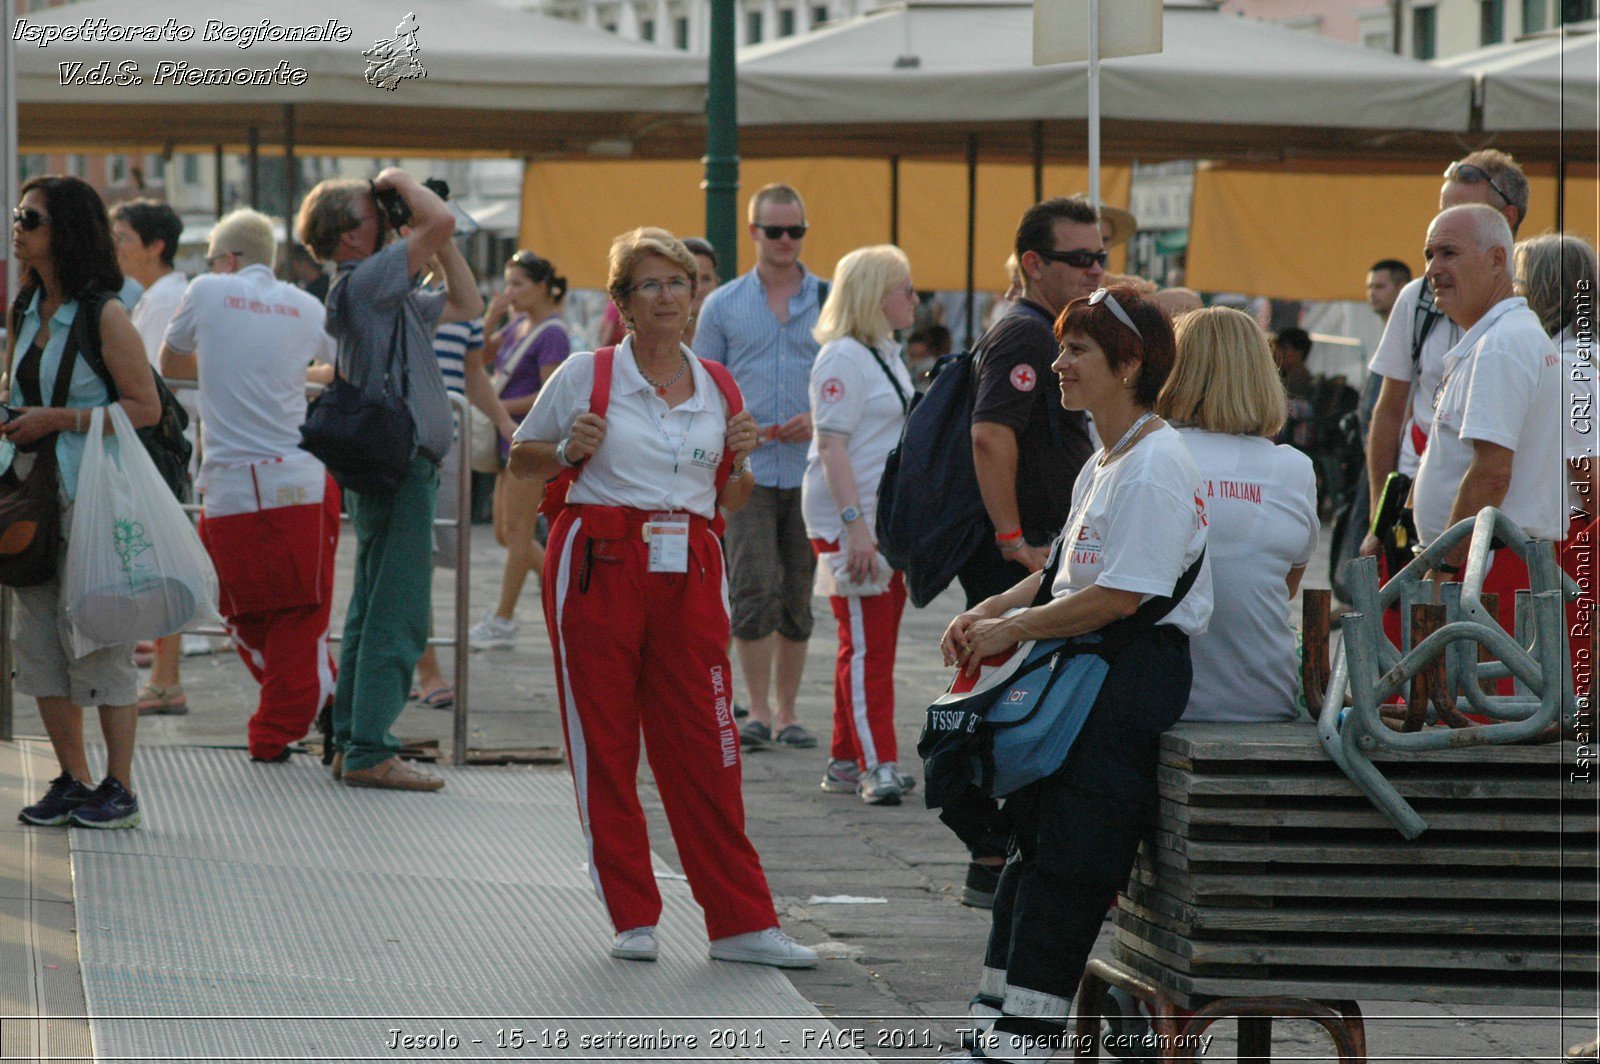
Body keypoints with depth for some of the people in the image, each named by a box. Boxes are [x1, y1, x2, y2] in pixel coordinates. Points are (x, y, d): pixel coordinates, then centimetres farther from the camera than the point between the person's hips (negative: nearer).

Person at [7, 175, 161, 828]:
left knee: (99, 639, -4)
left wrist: (62, 419, -17)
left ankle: (119, 787, 4)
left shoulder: (105, 316, -11)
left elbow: (146, 407, -12)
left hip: (94, 495, -8)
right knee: (37, 638, 8)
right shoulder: (25, 313, 12)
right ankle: (71, 780, 17)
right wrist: (12, 419, 2)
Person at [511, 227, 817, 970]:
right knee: (604, 743, 0)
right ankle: (632, 917, 10)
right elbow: (521, 459, 9)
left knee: (705, 746, 0)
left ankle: (741, 921, 3)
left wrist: (743, 462, 0)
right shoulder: (586, 375, 1)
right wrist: (567, 453, -10)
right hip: (599, 565, -2)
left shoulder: (717, 389, 12)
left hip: (690, 572, 2)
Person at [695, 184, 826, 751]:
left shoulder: (831, 300, 8)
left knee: (798, 598, 5)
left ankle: (786, 710, 14)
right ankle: (758, 710, -7)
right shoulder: (723, 305, 9)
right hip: (747, 469, -1)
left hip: (810, 467, 1)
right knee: (753, 592, -11)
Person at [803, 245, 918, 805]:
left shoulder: (886, 354, 16)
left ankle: (846, 763, 16)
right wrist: (855, 524, -25)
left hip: (889, 521, 9)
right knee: (865, 646, -9)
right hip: (849, 522, -9)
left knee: (876, 644, 10)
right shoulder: (843, 357, -13)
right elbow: (832, 444, -18)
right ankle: (876, 765, -10)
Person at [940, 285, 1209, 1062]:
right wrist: (992, 611, 7)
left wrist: (1012, 629, -13)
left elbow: (1120, 597, -21)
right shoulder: (1102, 465, 17)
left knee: (1065, 866, -9)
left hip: (1135, 675, -10)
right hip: (1084, 677, 10)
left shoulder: (1154, 467, -16)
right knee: (1031, 846, 9)